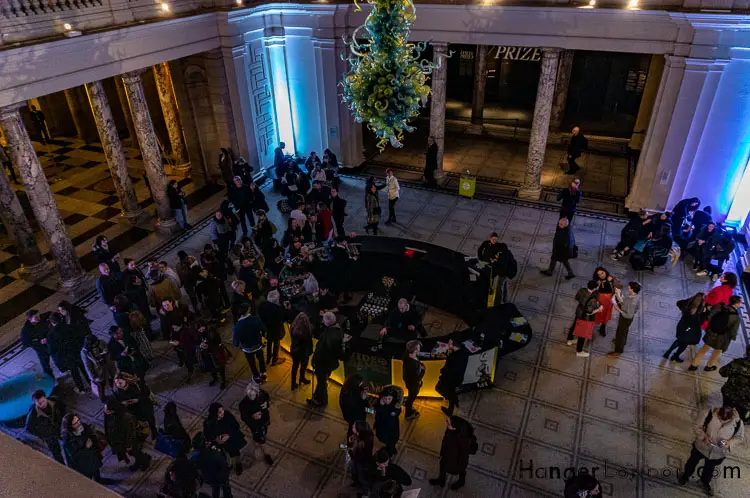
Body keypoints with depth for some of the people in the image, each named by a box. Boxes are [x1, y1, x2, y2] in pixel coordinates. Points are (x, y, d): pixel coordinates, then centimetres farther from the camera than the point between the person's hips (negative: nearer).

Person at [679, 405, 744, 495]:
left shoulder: (738, 423, -27)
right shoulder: (711, 414, -30)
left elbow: (739, 437, -9)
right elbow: (698, 427, -17)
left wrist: (729, 443, -26)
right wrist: (704, 437, -33)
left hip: (718, 453, 1)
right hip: (701, 447, 0)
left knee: (709, 467, 29)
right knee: (693, 461, 26)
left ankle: (705, 481, 59)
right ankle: (686, 475, 56)